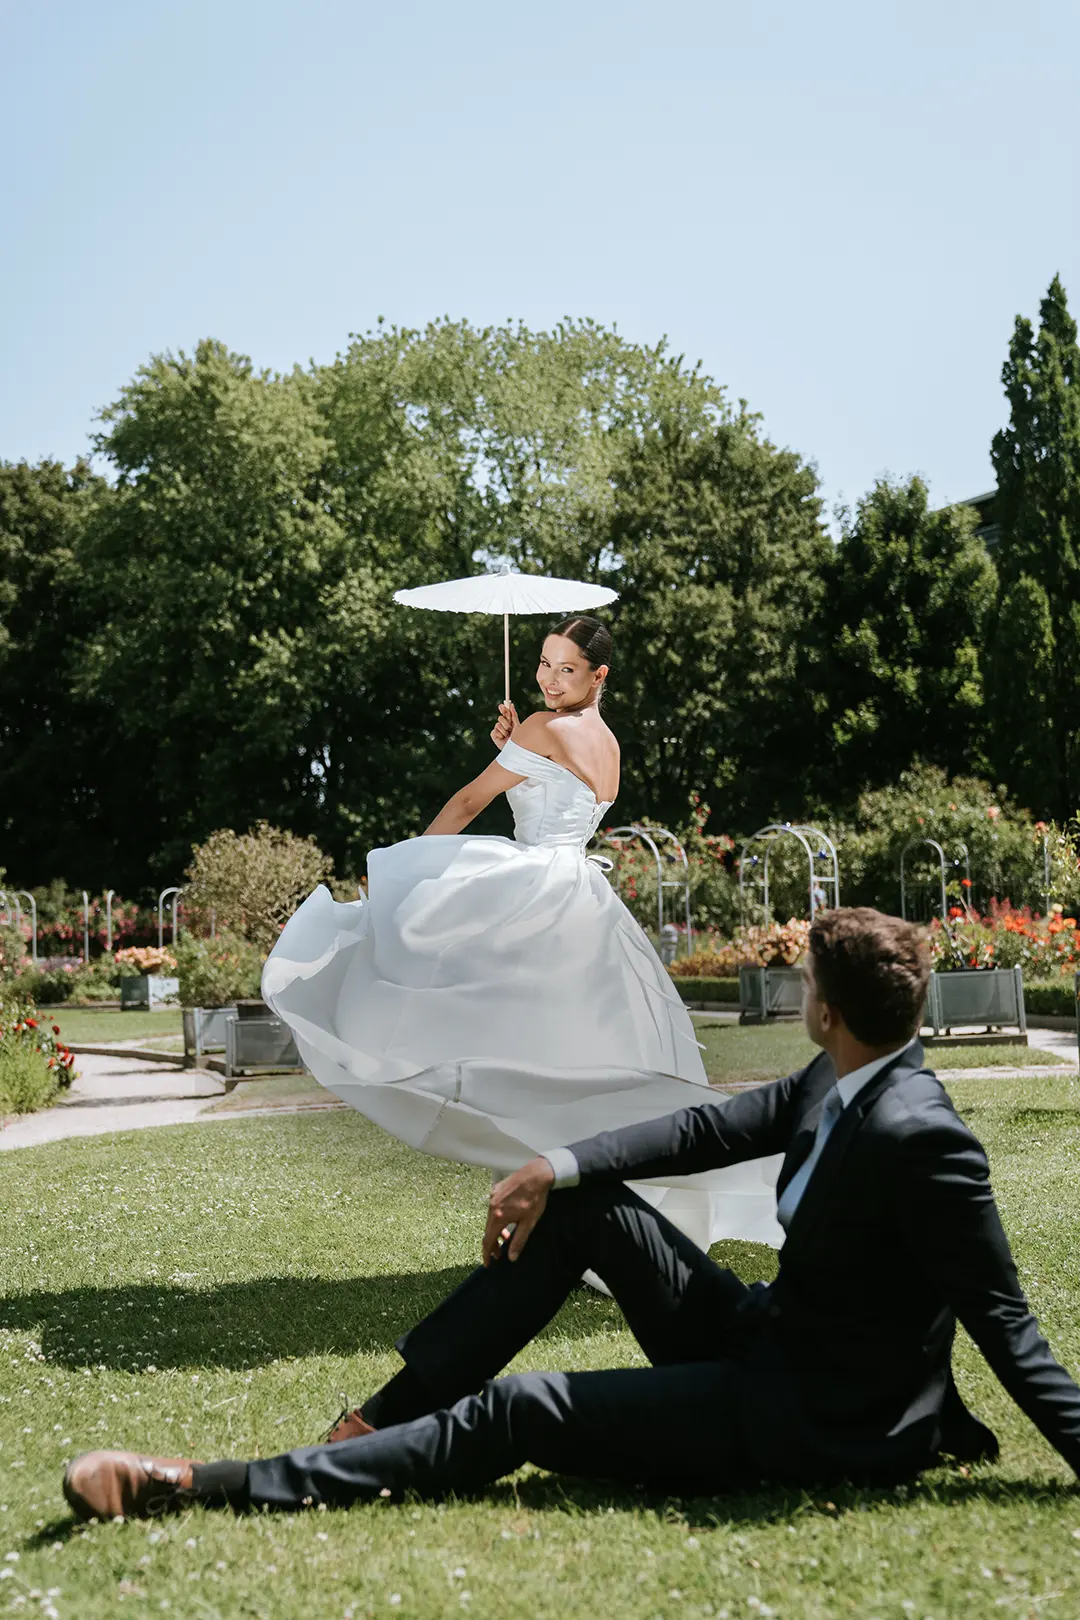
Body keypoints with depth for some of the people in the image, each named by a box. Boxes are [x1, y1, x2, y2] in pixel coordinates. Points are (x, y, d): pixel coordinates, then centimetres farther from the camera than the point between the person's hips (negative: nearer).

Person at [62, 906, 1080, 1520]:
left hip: (816, 1425, -9)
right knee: (584, 1203, 2)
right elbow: (711, 1128, 3)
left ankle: (199, 1487, -12)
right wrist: (557, 1168, -5)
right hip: (767, 1337, 9)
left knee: (523, 1411, -16)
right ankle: (378, 1421, 4)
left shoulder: (920, 1138, -27)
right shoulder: (834, 1081, 1)